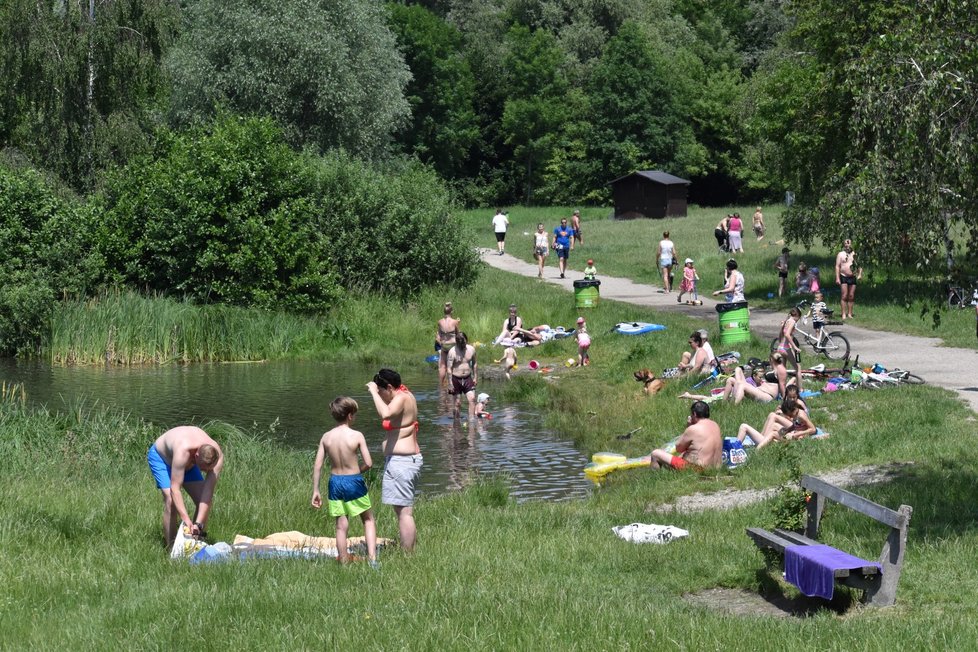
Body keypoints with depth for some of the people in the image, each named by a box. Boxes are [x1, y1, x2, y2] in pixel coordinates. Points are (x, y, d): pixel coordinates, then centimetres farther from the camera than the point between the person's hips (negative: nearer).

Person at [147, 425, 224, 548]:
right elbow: (174, 489, -44)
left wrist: (198, 523, -41)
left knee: (204, 500, -8)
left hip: (188, 462, 5)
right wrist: (186, 519, -52)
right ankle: (172, 549, -14)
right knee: (171, 501, -23)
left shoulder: (217, 455, -32)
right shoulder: (183, 451, -46)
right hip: (160, 455, -5)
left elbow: (208, 491, -33)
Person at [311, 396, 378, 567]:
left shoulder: (326, 437, -3)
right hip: (354, 482, -3)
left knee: (341, 526, 10)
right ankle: (372, 558, 3)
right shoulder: (357, 436, -13)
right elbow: (368, 463, -14)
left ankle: (344, 564, 15)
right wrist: (357, 472, 8)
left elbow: (317, 465, -2)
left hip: (335, 483, 3)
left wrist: (315, 491, 4)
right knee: (368, 520, 14)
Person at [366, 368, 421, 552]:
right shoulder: (407, 396, 14)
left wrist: (374, 392, -25)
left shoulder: (401, 399, -16)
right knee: (404, 510, 19)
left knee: (404, 511, -9)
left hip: (400, 460, -11)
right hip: (409, 458, 11)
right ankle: (410, 551, 26)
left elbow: (386, 413, -36)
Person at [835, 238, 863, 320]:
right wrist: (837, 278, -9)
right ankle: (844, 314, -6)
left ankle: (849, 314, 9)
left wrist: (860, 274, -1)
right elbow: (837, 266, 0)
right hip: (844, 277, -3)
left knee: (851, 297, 3)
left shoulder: (854, 254, 12)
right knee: (844, 296, -7)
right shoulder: (841, 254, 4)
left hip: (853, 277, 3)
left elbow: (859, 265, 16)